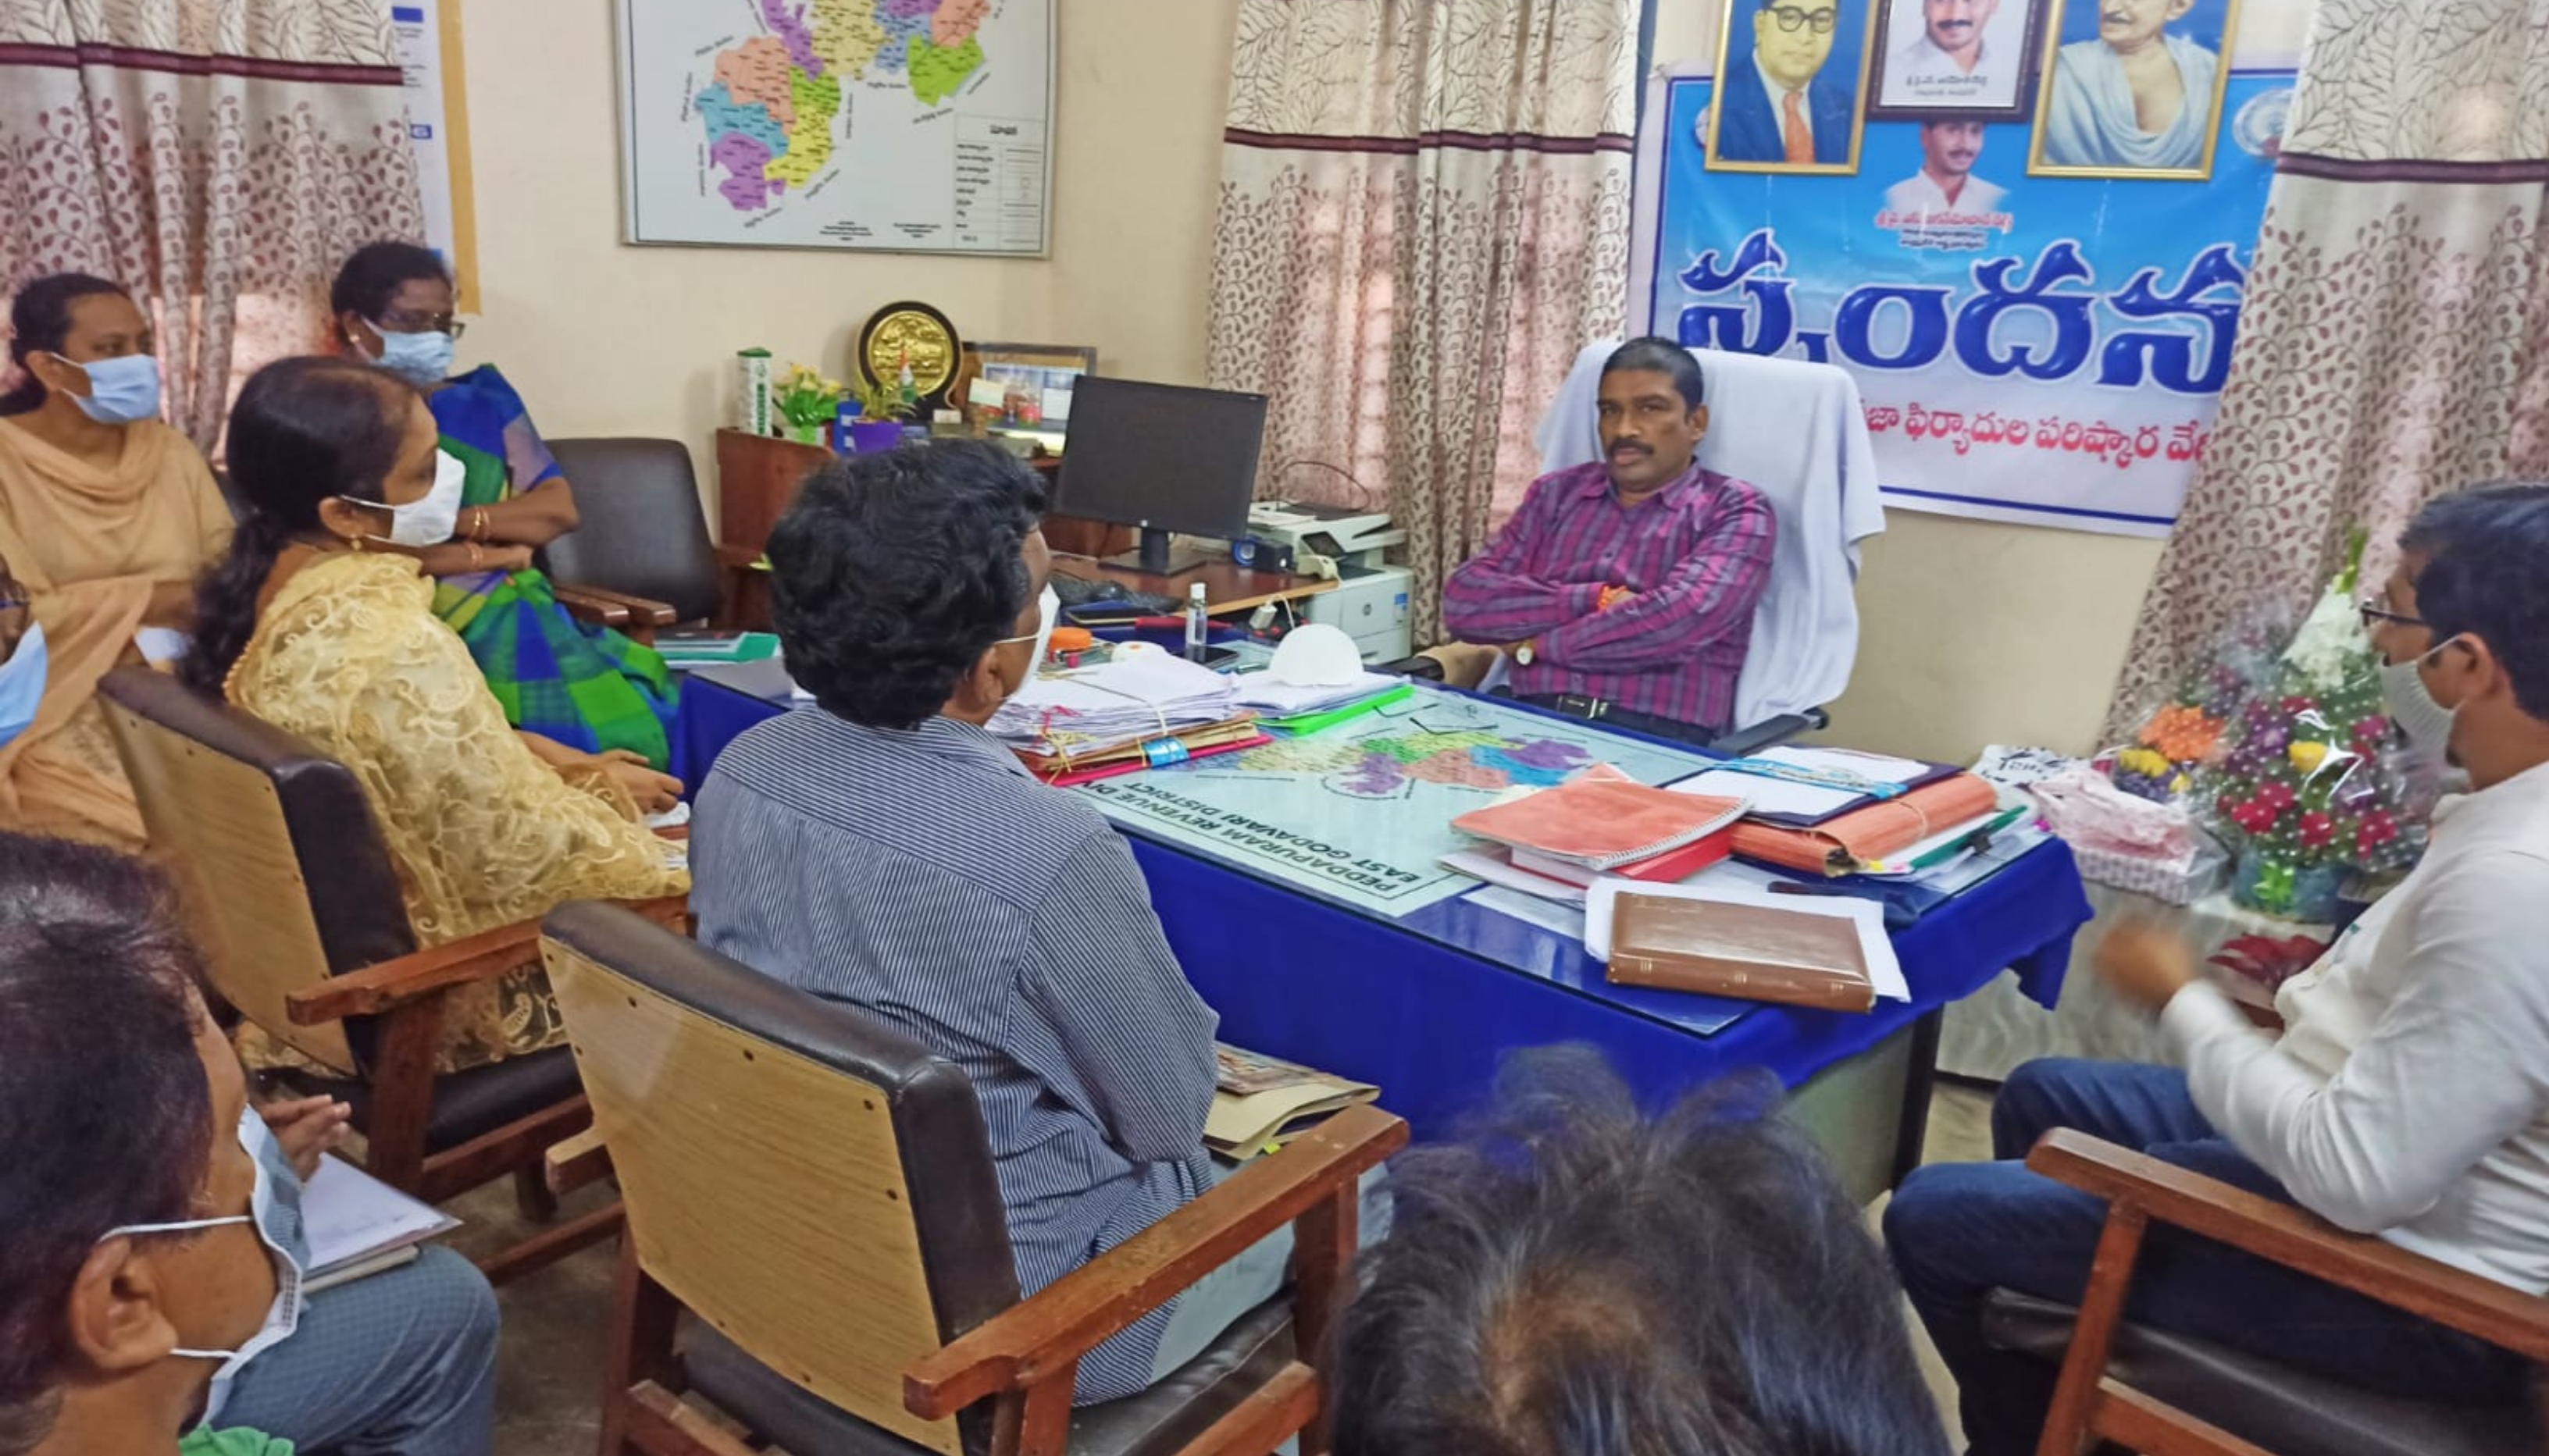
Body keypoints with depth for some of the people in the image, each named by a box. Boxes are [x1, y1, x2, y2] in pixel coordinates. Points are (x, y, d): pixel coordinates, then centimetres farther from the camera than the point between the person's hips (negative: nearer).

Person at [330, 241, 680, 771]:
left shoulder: (483, 397, 17)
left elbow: (559, 508, 8)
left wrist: (460, 520, -7)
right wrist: (489, 553, -4)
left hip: (509, 614, 4)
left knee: (625, 714, -23)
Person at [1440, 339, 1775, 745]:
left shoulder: (1735, 510, 6)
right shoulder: (1556, 493, 17)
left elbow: (1677, 620, -13)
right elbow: (1464, 601, 3)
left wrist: (1538, 643, -3)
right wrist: (1596, 600, -7)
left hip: (1660, 741, -2)